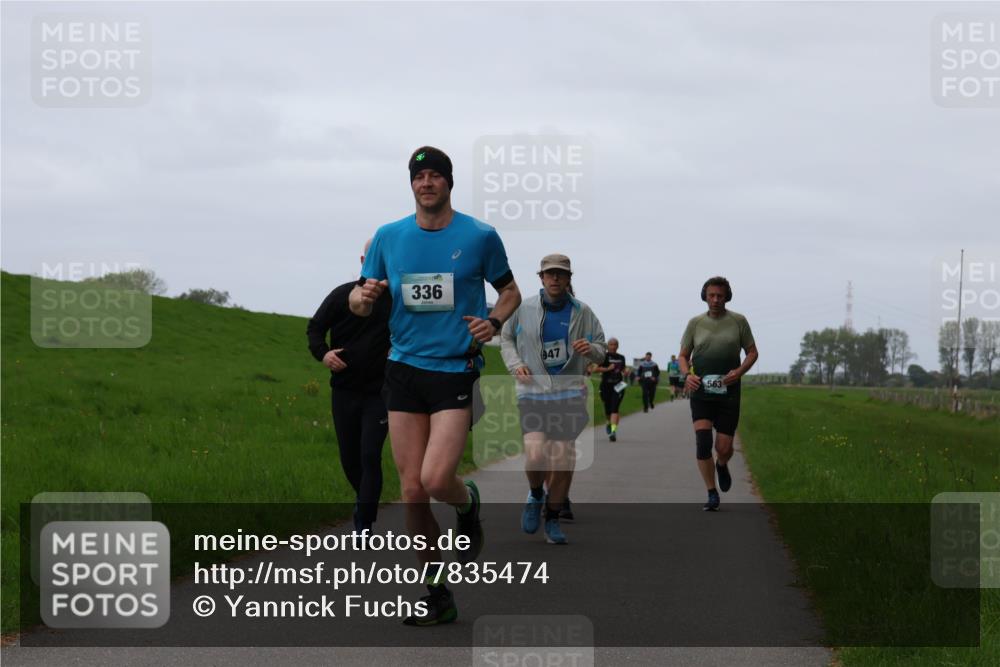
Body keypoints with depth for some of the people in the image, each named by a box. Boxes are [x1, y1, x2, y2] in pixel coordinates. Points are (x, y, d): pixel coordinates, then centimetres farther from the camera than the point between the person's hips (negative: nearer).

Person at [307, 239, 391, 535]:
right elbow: (315, 328, 8)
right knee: (350, 459, 11)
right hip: (344, 391, 2)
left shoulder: (396, 298, -2)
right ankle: (364, 498, 38)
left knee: (370, 456, -12)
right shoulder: (343, 295, 1)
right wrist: (322, 353, -11)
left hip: (379, 394, -2)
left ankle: (363, 524, -10)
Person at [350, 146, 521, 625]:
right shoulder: (388, 237, 7)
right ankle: (437, 596, 11)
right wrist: (364, 296, -12)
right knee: (412, 489, 0)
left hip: (456, 369, -3)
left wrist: (494, 321, -9)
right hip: (404, 369, 3)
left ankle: (468, 504, 20)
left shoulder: (480, 236, -1)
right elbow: (358, 302, 12)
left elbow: (510, 290, 12)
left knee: (435, 480, -18)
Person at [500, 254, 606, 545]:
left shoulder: (582, 312, 4)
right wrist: (515, 364, 0)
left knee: (563, 460, -2)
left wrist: (590, 349, -14)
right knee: (535, 455, -19)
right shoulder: (524, 309, 2)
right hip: (533, 392, -1)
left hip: (569, 393, 1)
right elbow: (506, 337, 18)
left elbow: (601, 348, 10)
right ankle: (535, 495, 15)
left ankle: (553, 519, 18)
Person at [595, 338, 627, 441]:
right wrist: (608, 368, -20)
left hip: (618, 386, 1)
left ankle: (613, 431, -21)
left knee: (615, 409, -14)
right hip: (606, 385, -1)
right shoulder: (604, 356, -3)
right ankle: (610, 423, 42)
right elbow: (596, 369, -10)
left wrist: (624, 373, 4)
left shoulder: (621, 358, 11)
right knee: (607, 409, 8)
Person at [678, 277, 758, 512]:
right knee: (703, 442, -14)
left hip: (728, 393, 0)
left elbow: (752, 352, 9)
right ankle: (712, 494, -5)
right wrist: (687, 374, -8)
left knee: (724, 448, 0)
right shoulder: (696, 322, 6)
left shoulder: (738, 321, 4)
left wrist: (739, 371, -10)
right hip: (701, 392, 0)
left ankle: (722, 466, 37)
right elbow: (683, 355, 13)